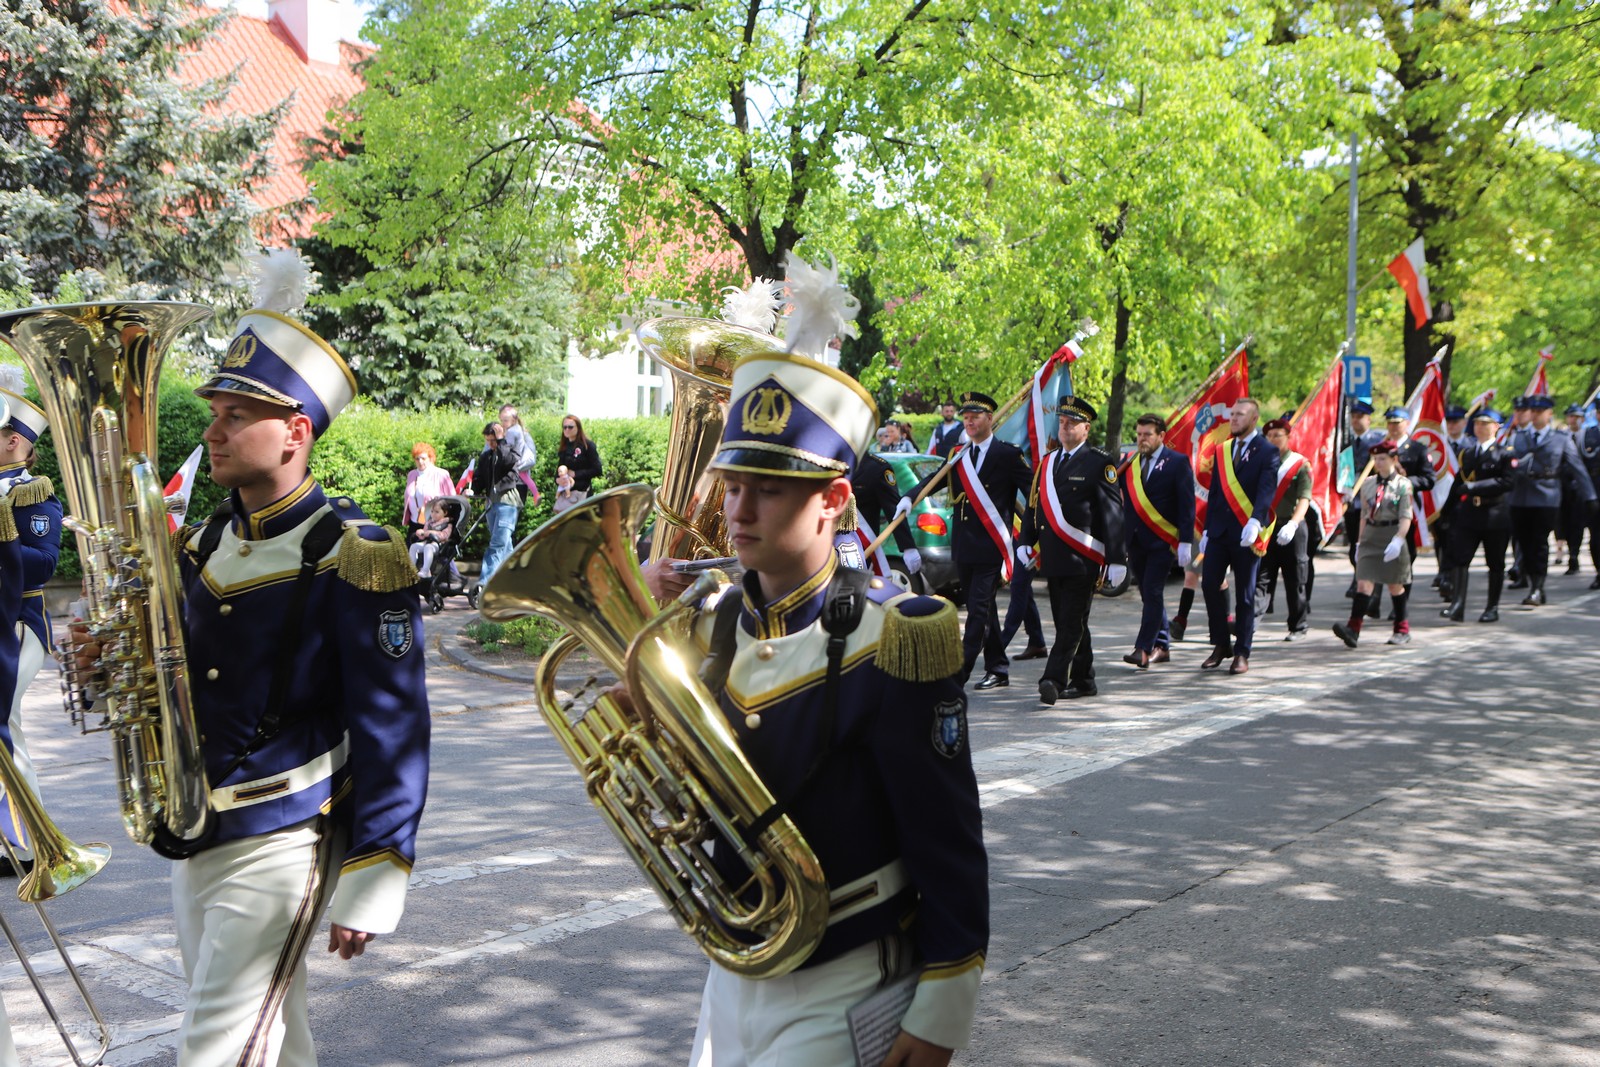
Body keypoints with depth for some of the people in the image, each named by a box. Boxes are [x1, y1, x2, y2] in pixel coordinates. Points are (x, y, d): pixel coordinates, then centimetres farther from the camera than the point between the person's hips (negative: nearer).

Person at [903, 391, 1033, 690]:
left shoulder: (1008, 454, -4)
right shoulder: (957, 456, 12)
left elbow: (1034, 492, -6)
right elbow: (933, 479, 3)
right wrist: (909, 497, -17)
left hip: (991, 546, -6)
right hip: (963, 547, 6)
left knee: (979, 609, -8)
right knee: (982, 609, 13)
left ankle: (959, 673, -9)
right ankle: (998, 669, 23)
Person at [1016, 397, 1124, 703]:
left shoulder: (1100, 463, -3)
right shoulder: (1047, 463, 16)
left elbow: (1112, 514, -7)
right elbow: (1033, 506, 18)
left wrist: (1117, 559, -10)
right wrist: (1026, 542, 5)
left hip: (1083, 559, -7)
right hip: (1052, 558, 7)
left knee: (1072, 622, -9)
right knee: (1066, 622, 11)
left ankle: (1055, 680, -15)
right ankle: (1083, 681, 21)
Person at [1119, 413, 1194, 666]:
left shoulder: (1178, 463, -4)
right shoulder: (1129, 463, 10)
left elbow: (1187, 506, -7)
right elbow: (1124, 501, 10)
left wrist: (1186, 542, -12)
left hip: (1161, 541, -5)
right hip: (1135, 540, 5)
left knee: (1153, 593, -10)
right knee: (1149, 595, 10)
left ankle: (1143, 649, -11)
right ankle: (1162, 646, 20)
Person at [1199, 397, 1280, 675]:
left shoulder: (1266, 452, -4)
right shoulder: (1221, 450, 13)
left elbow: (1267, 491, -16)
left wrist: (1254, 522, -31)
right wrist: (1207, 530, 12)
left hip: (1246, 533, -5)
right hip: (1219, 530, 5)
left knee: (1245, 594, 2)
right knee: (1209, 584, -2)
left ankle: (1242, 653, 10)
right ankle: (1221, 644, 14)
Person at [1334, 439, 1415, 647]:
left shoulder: (1403, 484, -5)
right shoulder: (1368, 484, 8)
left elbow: (1406, 516, -12)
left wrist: (1398, 540, -24)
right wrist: (1360, 542, 13)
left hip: (1392, 537, -3)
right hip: (1370, 537, 3)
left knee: (1395, 585, 9)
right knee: (1363, 583, -9)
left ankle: (1402, 629, 25)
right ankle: (1353, 629, -20)